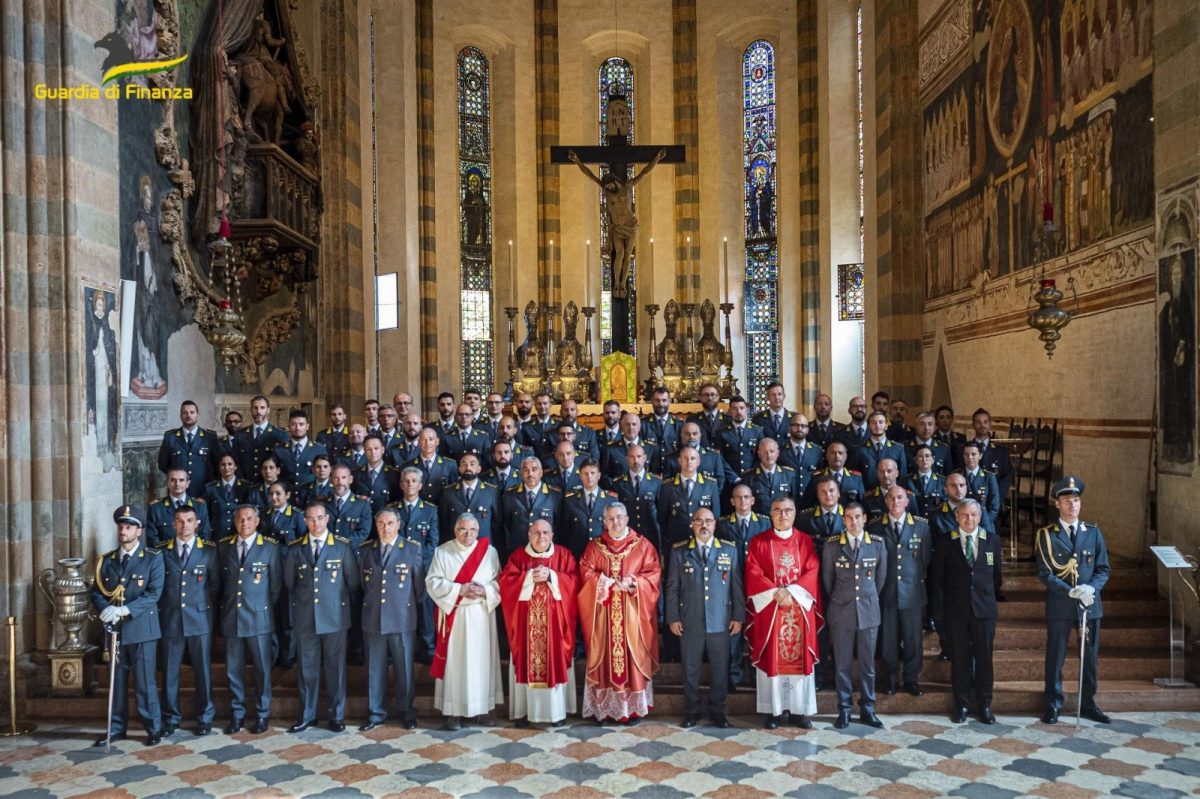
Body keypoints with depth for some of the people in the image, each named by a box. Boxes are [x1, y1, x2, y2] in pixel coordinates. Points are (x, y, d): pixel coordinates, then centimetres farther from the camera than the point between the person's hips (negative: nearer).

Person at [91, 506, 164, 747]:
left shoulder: (153, 558, -2)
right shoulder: (106, 560, 12)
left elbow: (154, 593, -10)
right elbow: (96, 592, 9)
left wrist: (125, 609, -21)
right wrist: (107, 610, -12)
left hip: (142, 628, -4)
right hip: (115, 629, 4)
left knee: (145, 681, -1)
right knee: (117, 680, 11)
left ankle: (154, 729, 9)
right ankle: (117, 727, 23)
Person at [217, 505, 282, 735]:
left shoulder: (270, 548, -2)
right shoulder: (223, 546, 6)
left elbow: (276, 584, 3)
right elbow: (220, 580, 13)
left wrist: (265, 608, 3)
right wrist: (223, 608, 9)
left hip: (258, 618, -2)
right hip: (231, 618, 3)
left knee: (262, 668, 4)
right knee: (233, 669, 8)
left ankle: (262, 714, 16)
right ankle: (237, 714, 20)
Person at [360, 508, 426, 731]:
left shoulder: (412, 548, -2)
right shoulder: (365, 550, 6)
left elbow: (419, 584, 4)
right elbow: (362, 583, 15)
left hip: (402, 619, -2)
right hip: (373, 619, 2)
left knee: (404, 668, 7)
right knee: (375, 668, 10)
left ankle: (407, 712, 21)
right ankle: (376, 713, 23)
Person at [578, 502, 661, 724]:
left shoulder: (643, 545, 4)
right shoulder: (594, 546, 7)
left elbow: (653, 573, -1)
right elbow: (585, 573, 0)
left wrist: (632, 582, -16)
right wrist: (608, 582, -13)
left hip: (632, 613, -1)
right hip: (603, 613, 1)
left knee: (632, 656, 0)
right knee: (604, 657, 2)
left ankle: (634, 708, 7)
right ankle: (603, 707, 8)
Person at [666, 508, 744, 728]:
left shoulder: (729, 550, 5)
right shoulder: (679, 551, 3)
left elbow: (736, 585, 5)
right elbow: (672, 587, 3)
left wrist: (738, 616, 1)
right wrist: (673, 618, -2)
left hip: (720, 621, 0)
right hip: (689, 621, 0)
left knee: (720, 669, 7)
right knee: (690, 669, 8)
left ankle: (717, 711, 23)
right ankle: (691, 711, 22)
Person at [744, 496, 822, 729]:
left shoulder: (805, 541, 7)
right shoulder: (758, 542, 3)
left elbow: (812, 572, -2)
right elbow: (753, 574, -4)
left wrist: (791, 592, -15)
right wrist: (775, 593, -16)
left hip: (800, 607, 1)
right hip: (768, 607, -1)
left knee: (800, 658, 4)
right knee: (771, 658, 1)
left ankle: (800, 710, 13)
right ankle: (774, 710, 9)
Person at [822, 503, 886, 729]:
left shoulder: (878, 545, 0)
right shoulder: (832, 546, -3)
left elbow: (881, 577, 10)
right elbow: (827, 579, 7)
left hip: (868, 612, 1)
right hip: (841, 613, -1)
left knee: (867, 664, 8)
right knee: (843, 664, 5)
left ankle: (867, 709, 20)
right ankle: (844, 710, 15)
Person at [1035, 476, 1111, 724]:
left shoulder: (1093, 532, 5)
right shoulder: (1046, 535, -4)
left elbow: (1103, 568, 5)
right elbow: (1044, 573, -8)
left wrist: (1091, 588, -14)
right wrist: (1071, 592, -19)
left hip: (1090, 605, 3)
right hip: (1059, 606, -3)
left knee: (1090, 656, 11)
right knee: (1055, 657, 5)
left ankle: (1088, 704, 26)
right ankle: (1053, 706, 17)